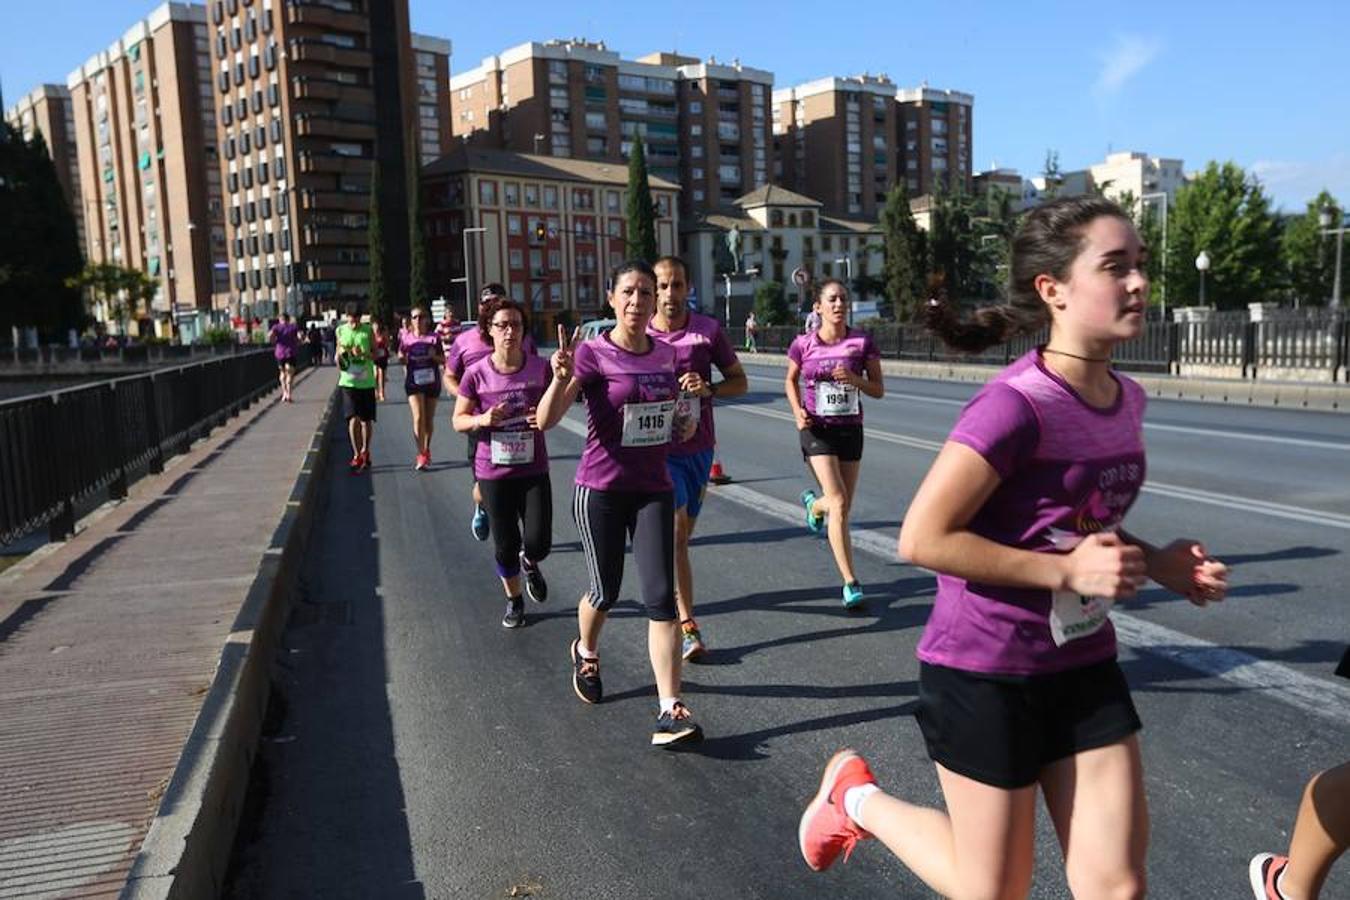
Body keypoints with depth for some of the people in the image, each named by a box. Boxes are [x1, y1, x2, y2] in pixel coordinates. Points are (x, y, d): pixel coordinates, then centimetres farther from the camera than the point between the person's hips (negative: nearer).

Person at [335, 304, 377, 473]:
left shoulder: (368, 331, -1)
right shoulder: (340, 331, 3)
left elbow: (376, 354, 1)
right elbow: (337, 356, 9)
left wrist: (364, 353, -19)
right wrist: (340, 355, -14)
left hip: (367, 382, 0)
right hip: (348, 381, 0)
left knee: (367, 420, 8)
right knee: (353, 419, -10)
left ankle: (365, 451, 28)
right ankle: (357, 455, -3)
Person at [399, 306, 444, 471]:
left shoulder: (434, 337, -1)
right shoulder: (406, 337, 1)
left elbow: (443, 360, 2)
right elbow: (401, 356, 12)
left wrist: (434, 356, -18)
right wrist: (402, 358, -10)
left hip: (431, 381, 1)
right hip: (413, 382, -1)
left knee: (429, 419, 12)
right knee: (418, 418, -13)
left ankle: (426, 450, 31)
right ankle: (422, 455, -11)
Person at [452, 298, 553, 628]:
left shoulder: (540, 368, -6)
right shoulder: (477, 373, -9)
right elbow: (459, 421, -1)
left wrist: (545, 418, -16)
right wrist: (482, 419, -21)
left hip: (534, 469, 1)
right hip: (494, 471, -1)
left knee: (539, 542, -5)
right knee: (505, 546, 8)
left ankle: (530, 563, 33)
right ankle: (514, 600, 35)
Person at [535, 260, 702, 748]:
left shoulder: (666, 354, 4)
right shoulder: (592, 354, -13)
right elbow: (545, 420, -24)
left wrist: (686, 424, 5)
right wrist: (561, 378, -41)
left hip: (654, 489, 3)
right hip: (601, 492, -3)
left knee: (660, 596, -6)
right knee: (606, 592, 11)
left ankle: (671, 709, -3)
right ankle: (585, 653, 45)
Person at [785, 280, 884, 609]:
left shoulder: (862, 342, -3)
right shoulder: (803, 344, -4)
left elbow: (878, 390, 0)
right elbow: (791, 380, 12)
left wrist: (855, 379, -20)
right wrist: (798, 411, -5)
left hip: (850, 429, 3)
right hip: (817, 429, -2)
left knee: (843, 508, 11)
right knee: (839, 503, -15)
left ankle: (814, 503, 50)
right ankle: (851, 583, -8)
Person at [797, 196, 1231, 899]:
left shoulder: (1127, 400, 1)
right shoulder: (1016, 405, -25)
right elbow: (922, 539, -25)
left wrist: (1156, 563, -1)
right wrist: (1067, 571, -24)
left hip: (1085, 666, 7)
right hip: (985, 672, -7)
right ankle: (856, 796, 35)